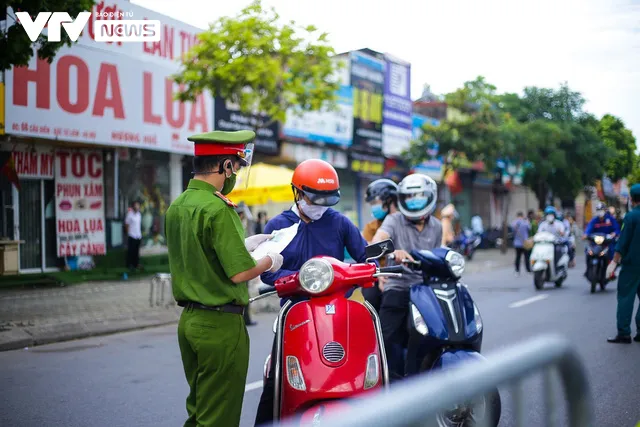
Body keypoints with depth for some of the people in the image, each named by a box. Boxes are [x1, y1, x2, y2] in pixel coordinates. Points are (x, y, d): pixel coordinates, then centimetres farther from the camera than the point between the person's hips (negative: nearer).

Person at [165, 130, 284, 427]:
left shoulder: (177, 206, 9)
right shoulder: (217, 209, -19)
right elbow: (239, 273, -22)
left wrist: (243, 245, 19)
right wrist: (269, 261, -4)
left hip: (189, 320, 9)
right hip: (220, 324, -9)